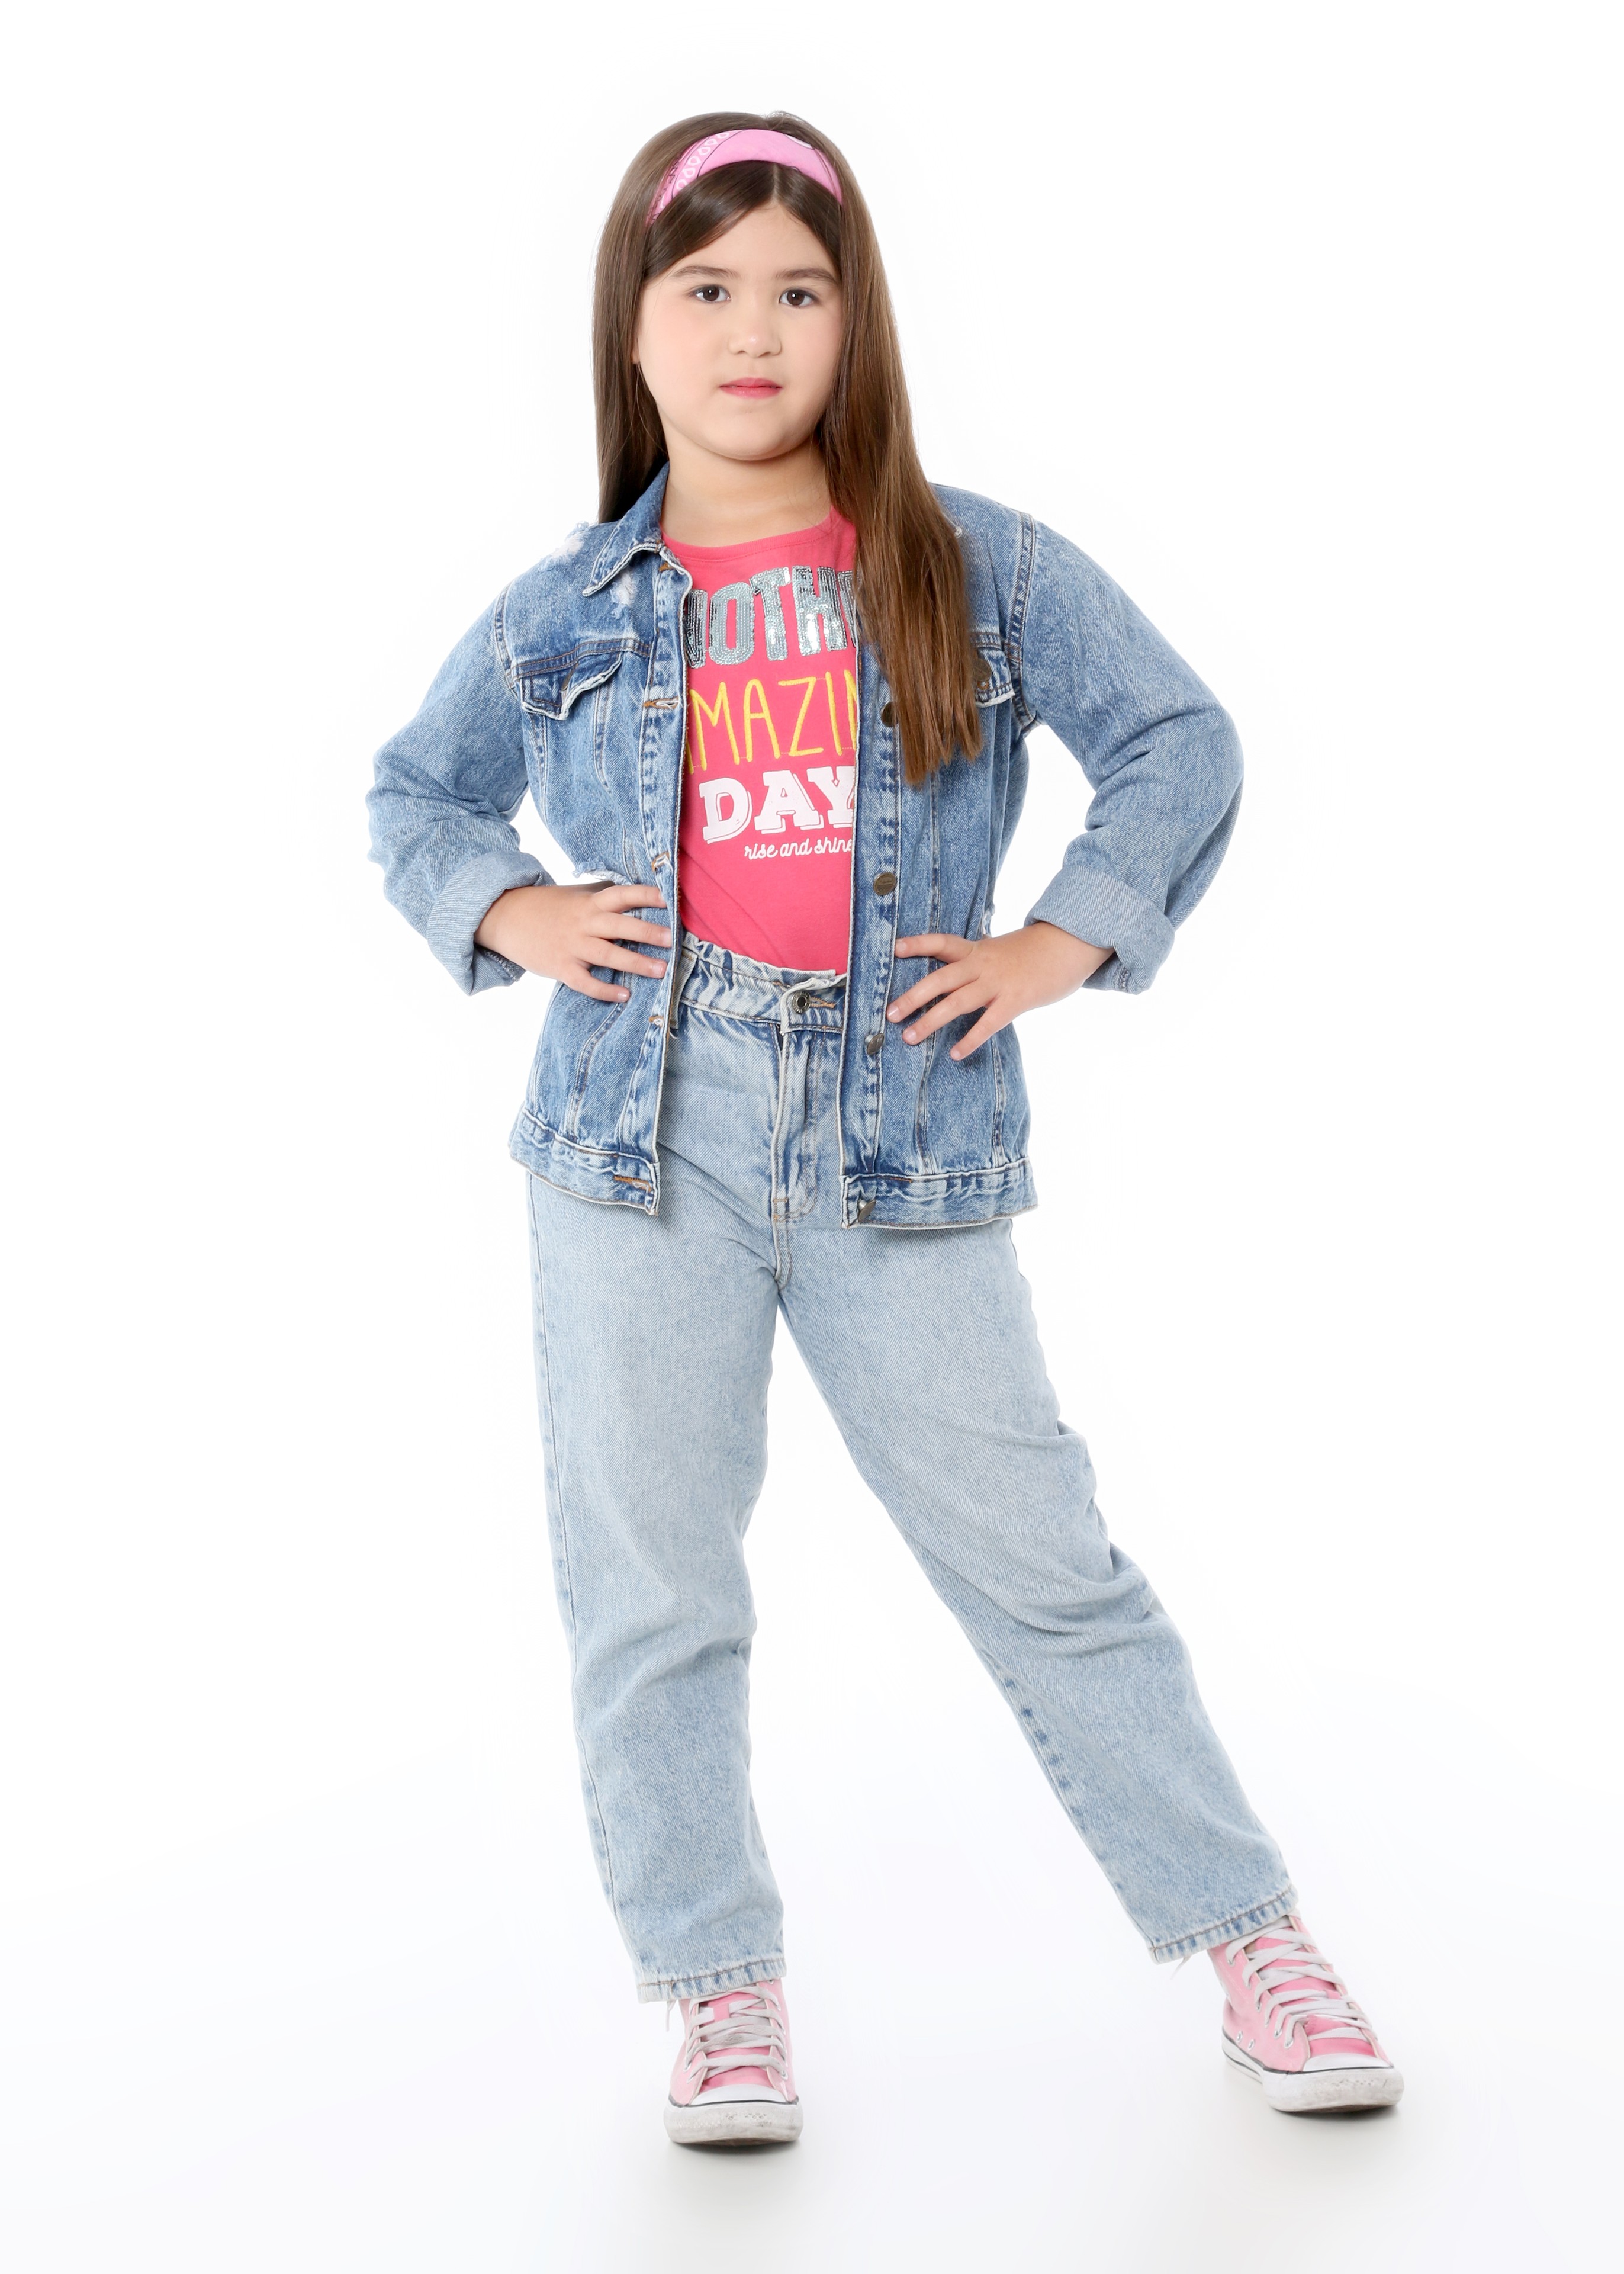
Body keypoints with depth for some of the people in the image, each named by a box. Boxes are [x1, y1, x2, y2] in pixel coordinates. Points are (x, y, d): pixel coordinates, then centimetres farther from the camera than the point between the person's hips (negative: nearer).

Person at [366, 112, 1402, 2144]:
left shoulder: (979, 571, 5)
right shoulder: (560, 618, 8)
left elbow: (1181, 744, 9)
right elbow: (413, 794, 22)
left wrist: (1063, 943, -2)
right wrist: (508, 911, 4)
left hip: (898, 1121, -1)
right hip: (644, 1117, 2)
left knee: (1034, 1556, 2)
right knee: (648, 1581, 5)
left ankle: (1252, 1940, 18)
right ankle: (721, 1991, 21)